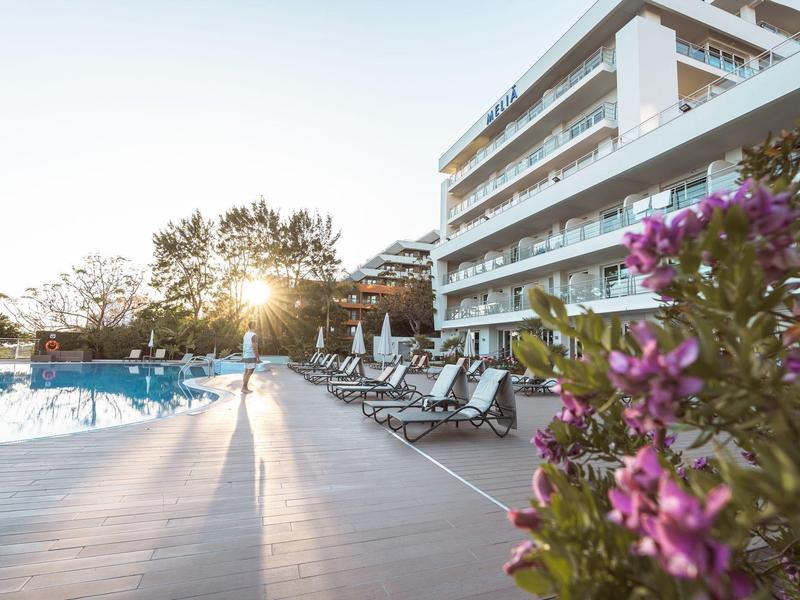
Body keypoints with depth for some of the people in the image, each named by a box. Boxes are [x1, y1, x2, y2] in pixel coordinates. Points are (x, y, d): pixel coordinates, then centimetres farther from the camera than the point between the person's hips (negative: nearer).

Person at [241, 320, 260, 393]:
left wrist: (243, 356, 22)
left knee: (246, 372, 12)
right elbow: (255, 348, -19)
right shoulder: (254, 335, -15)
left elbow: (243, 346, 16)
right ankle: (244, 388, -7)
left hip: (246, 356, 9)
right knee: (249, 372, -6)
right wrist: (258, 358, -14)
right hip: (251, 357, -9)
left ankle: (245, 388, 16)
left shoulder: (246, 334, 12)